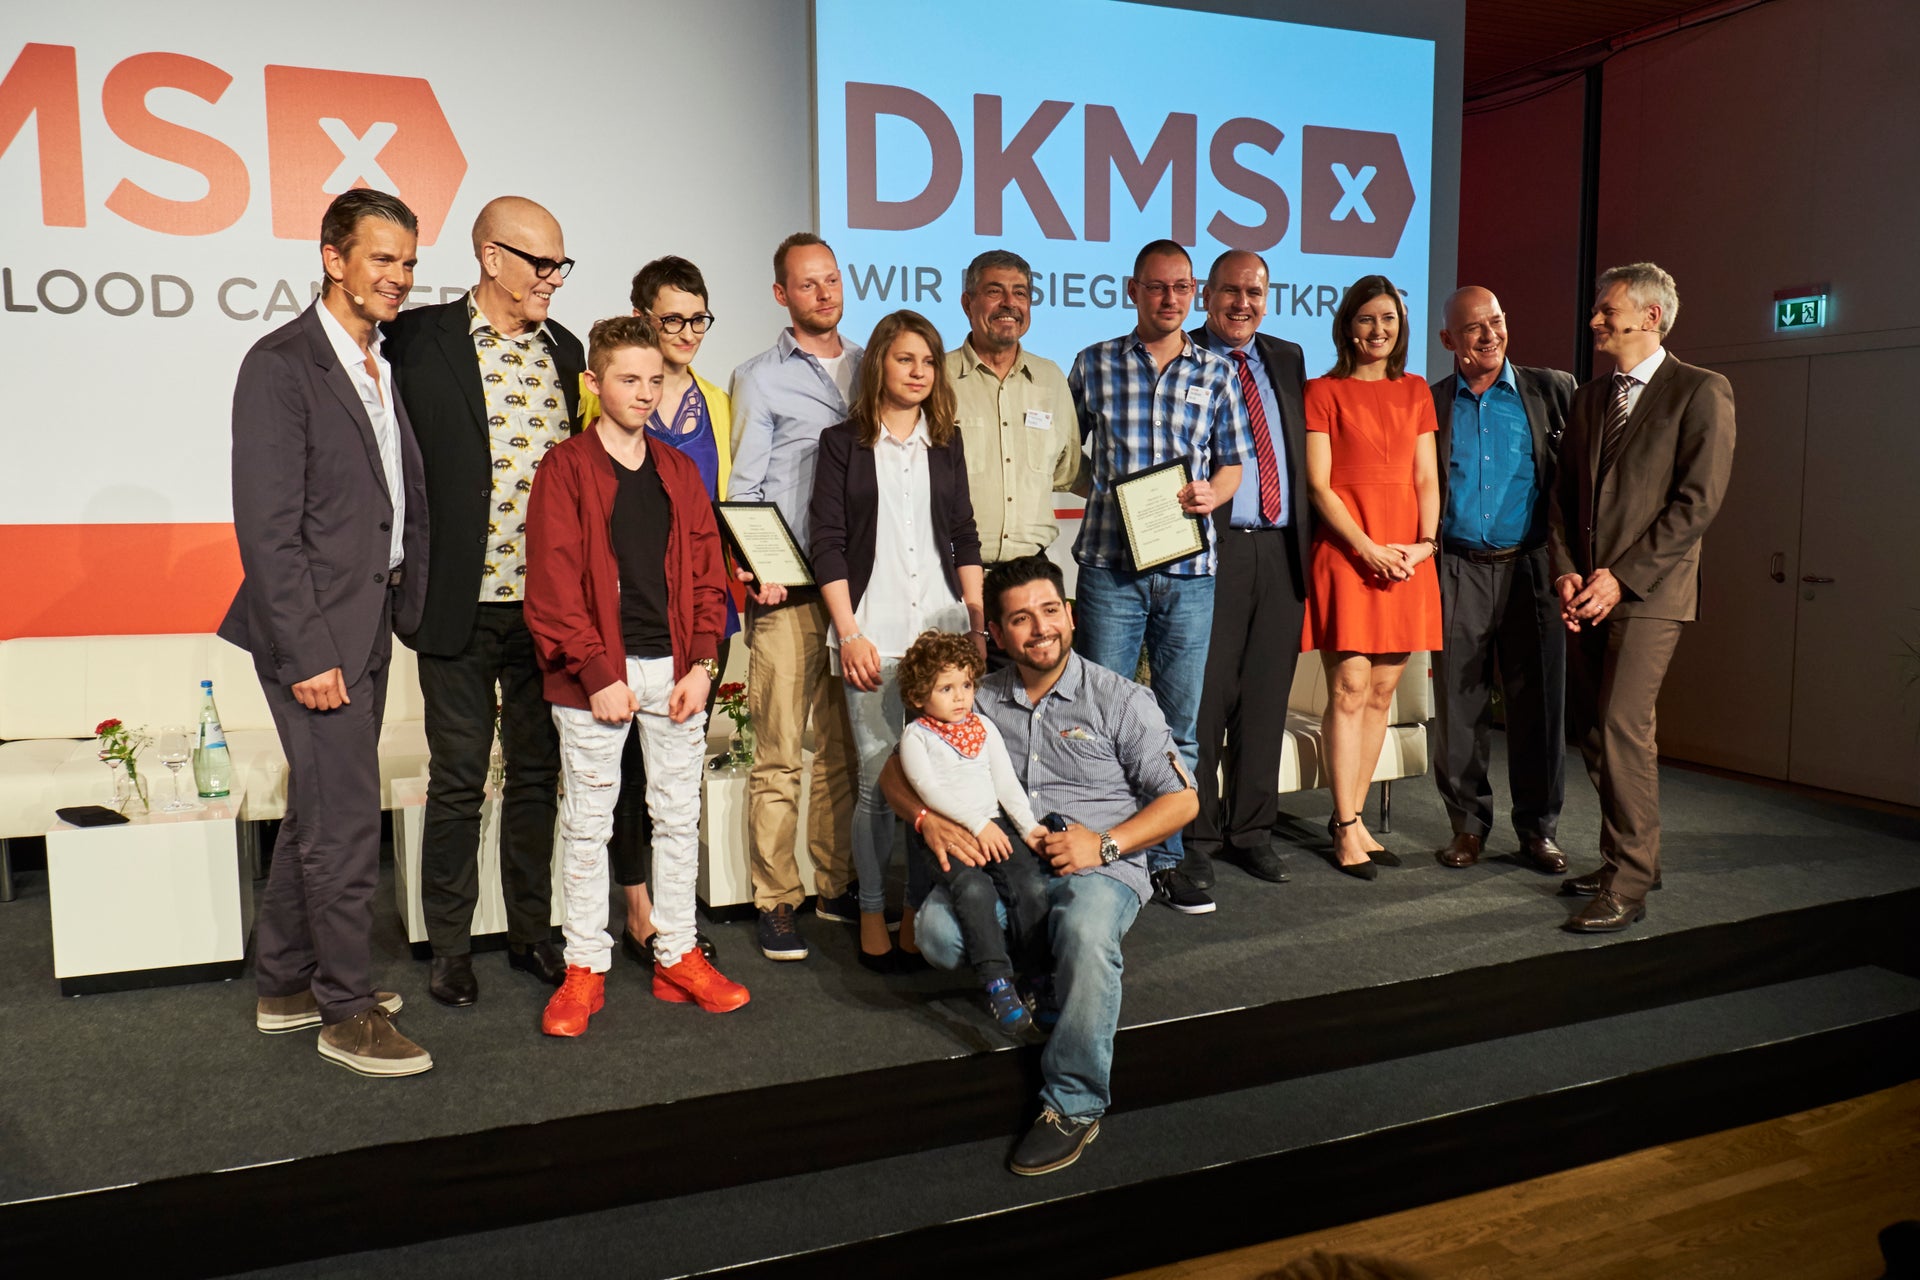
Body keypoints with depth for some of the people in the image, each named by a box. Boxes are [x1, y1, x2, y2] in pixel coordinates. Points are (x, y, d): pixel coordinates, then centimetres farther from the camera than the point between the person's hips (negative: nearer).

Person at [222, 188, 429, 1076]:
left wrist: (406, 608, 8)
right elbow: (267, 526, -16)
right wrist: (307, 652, -18)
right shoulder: (282, 364, -11)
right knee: (344, 821, -3)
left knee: (318, 810, 17)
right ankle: (347, 1011, 11)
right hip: (315, 632, -8)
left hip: (368, 626, 8)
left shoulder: (385, 365, 14)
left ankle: (285, 983, 31)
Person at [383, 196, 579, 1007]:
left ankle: (531, 931, 28)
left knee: (538, 771, 13)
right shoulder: (423, 340, -6)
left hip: (547, 604, 5)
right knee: (458, 781, 6)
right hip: (462, 603, -4)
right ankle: (449, 947, 22)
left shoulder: (563, 349, 9)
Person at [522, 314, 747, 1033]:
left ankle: (677, 956, 22)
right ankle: (585, 967, 16)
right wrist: (598, 672, -13)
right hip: (595, 675, -4)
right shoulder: (565, 469, -2)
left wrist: (701, 664, -1)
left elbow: (706, 572, 10)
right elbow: (553, 584, -8)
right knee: (587, 822, 4)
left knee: (679, 816, 10)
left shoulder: (679, 471, 12)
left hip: (676, 670, 4)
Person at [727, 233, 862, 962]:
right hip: (790, 588, -4)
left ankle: (839, 884, 19)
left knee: (847, 747, 9)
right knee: (779, 754, -3)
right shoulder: (759, 378, 5)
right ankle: (776, 901, 6)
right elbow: (744, 487, 1)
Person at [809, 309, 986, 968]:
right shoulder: (843, 443, 4)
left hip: (943, 630, 3)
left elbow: (964, 537, 15)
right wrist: (850, 634, -8)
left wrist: (979, 626, 7)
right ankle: (872, 913, 12)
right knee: (878, 779, -1)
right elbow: (827, 543, -1)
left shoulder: (947, 442, 14)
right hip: (873, 634, -3)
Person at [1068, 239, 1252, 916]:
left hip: (1189, 568, 2)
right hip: (1110, 563, -2)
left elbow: (1232, 461, 13)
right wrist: (1105, 489, -1)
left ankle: (1165, 860, 18)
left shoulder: (1215, 372, 11)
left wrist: (1212, 493, -7)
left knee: (1180, 725, 7)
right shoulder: (1094, 365, 7)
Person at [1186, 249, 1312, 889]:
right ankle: (1195, 836, 11)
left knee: (1265, 697, 10)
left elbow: (1301, 451, 17)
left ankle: (1252, 829, 22)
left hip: (1280, 552, 5)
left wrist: (1305, 539, 9)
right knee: (1203, 698, -1)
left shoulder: (1287, 358, 17)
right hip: (1212, 549, -5)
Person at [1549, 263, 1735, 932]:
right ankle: (1633, 856, 23)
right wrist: (1567, 572, 1)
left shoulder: (1701, 392, -3)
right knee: (1592, 729, 8)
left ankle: (1627, 885, -3)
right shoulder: (1588, 397, 17)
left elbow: (1697, 501, -11)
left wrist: (1620, 577, -14)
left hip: (1647, 593, -6)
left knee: (1623, 728, -12)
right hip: (1586, 592, 7)